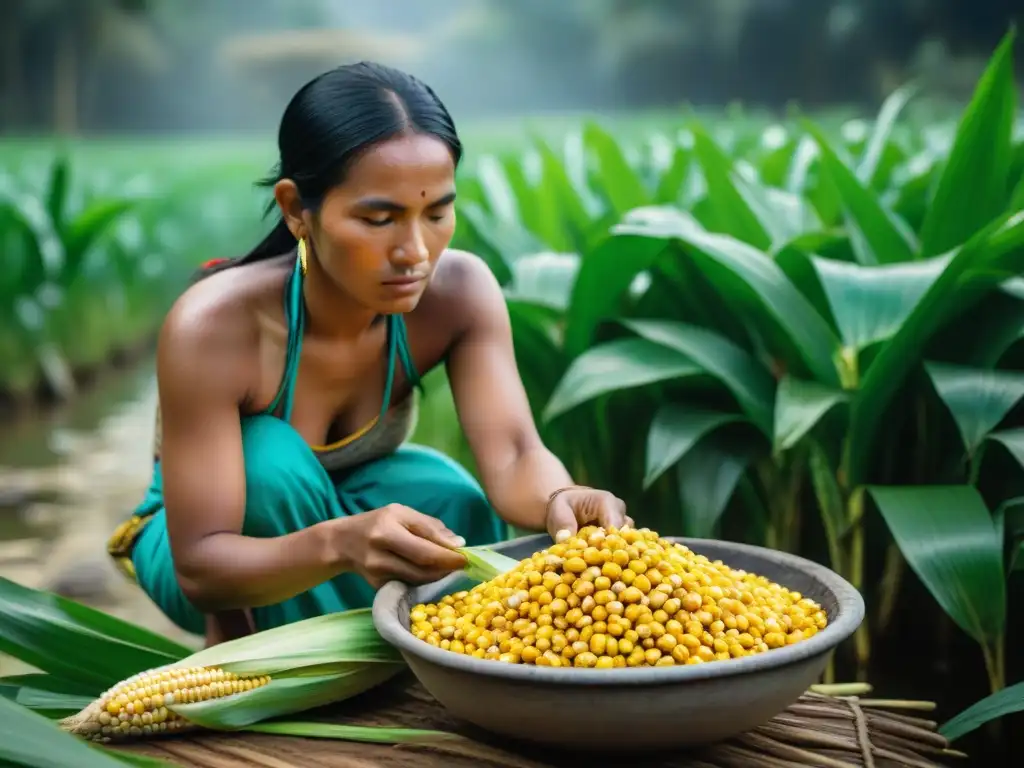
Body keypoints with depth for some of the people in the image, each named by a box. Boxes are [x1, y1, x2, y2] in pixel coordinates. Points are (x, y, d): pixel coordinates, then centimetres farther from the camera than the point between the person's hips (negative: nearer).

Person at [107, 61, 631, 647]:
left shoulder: (459, 292, -24)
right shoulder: (213, 325, -35)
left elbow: (513, 458, -34)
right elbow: (201, 565, -38)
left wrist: (558, 501, -59)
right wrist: (341, 544, -58)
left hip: (344, 504, 3)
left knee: (454, 501, -29)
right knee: (270, 459, -35)